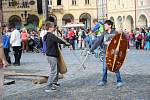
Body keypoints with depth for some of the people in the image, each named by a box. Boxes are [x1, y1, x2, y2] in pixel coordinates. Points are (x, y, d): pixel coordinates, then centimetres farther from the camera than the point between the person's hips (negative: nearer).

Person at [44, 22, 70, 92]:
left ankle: (54, 82, 34)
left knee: (56, 69, 22)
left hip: (51, 55, 10)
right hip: (52, 56, -10)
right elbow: (58, 40, -23)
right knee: (54, 71, -9)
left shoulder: (47, 35, 13)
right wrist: (65, 43, -8)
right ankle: (48, 87, -9)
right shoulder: (51, 35, -18)